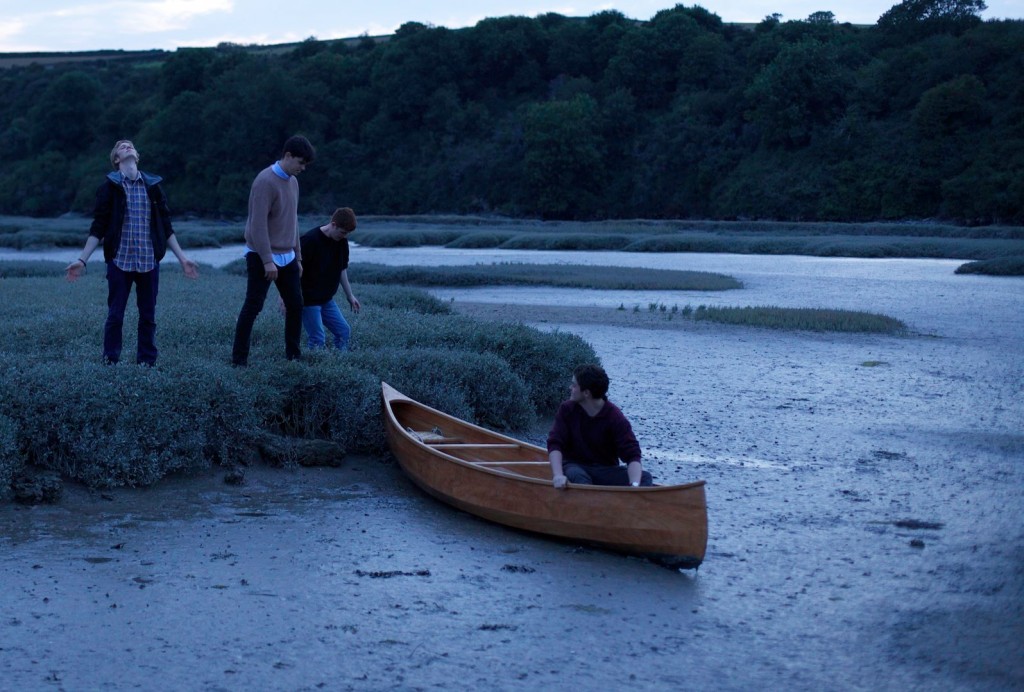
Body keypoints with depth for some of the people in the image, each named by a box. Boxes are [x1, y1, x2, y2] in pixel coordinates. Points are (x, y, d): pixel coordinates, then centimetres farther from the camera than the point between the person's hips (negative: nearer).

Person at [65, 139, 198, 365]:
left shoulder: (153, 185, 9)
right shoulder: (110, 186, 2)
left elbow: (166, 227, 13)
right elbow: (98, 228, 1)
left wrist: (182, 258, 10)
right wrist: (82, 260, -6)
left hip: (149, 261, 2)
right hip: (119, 260, -2)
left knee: (148, 316, 5)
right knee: (115, 315, 1)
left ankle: (146, 362, 14)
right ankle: (110, 363, 9)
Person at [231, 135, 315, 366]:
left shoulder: (292, 182, 11)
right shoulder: (265, 182, -16)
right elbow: (258, 224, -20)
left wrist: (297, 257, 17)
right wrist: (267, 260, -21)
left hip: (287, 257, 8)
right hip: (263, 258, -8)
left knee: (295, 305, 6)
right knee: (253, 307, -6)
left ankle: (293, 355, 16)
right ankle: (239, 358, 0)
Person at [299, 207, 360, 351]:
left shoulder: (341, 241, 2)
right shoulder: (310, 240, -20)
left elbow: (342, 269, 14)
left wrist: (350, 296, 15)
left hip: (327, 299, 7)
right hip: (308, 300, -7)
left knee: (344, 331, 4)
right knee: (318, 340, -11)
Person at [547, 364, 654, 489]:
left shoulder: (615, 417, -10)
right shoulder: (567, 410, -3)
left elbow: (632, 454, -18)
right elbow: (555, 444, -11)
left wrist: (634, 484, -37)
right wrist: (558, 475, -30)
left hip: (606, 469, 0)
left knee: (645, 478, -25)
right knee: (577, 476, -36)